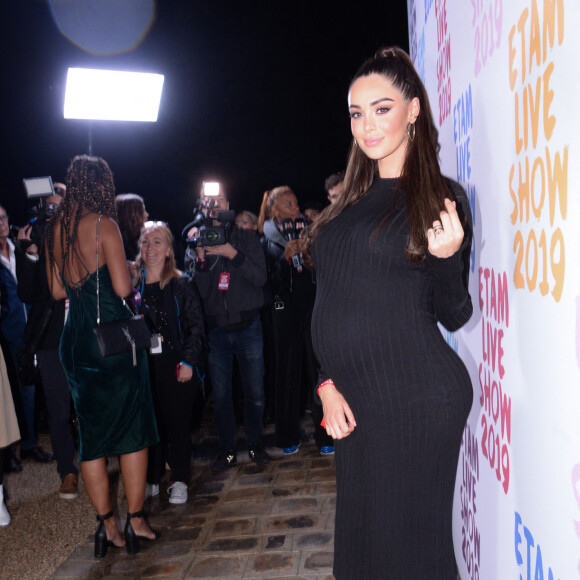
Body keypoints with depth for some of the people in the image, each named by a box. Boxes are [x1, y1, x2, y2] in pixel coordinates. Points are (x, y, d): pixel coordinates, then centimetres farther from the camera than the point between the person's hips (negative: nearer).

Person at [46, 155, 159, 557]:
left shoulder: (55, 228, 6)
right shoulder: (104, 224, -12)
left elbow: (57, 290, 11)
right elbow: (123, 288, -17)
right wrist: (129, 268, 3)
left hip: (75, 341, 6)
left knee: (92, 433, 12)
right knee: (134, 429, 7)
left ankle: (106, 524, 20)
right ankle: (135, 521, 14)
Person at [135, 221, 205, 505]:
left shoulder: (182, 284, 0)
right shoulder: (132, 284, 6)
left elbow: (196, 326, -1)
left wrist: (188, 361, -10)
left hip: (176, 365, -2)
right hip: (144, 366, 2)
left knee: (178, 423, 3)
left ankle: (180, 481, 18)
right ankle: (152, 480, 22)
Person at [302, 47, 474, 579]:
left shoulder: (441, 198, -4)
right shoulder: (351, 201, 12)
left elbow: (454, 316, -4)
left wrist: (447, 258, -23)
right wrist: (328, 382, 5)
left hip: (418, 396, -6)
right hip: (357, 400, 6)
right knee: (361, 531, 17)